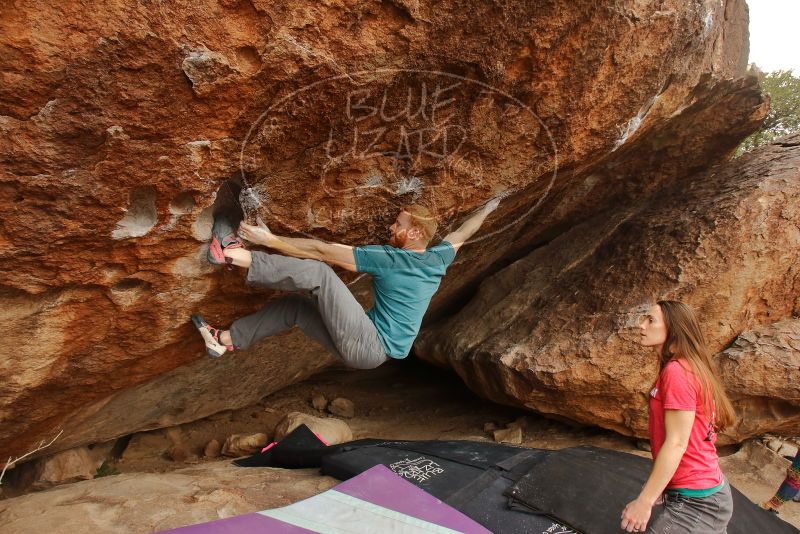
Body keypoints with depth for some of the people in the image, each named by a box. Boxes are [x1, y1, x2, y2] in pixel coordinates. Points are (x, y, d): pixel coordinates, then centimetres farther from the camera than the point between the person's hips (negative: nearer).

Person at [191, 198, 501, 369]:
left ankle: (242, 258, -12)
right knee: (295, 305, 13)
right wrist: (490, 206, 41)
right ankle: (226, 340, 17)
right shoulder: (436, 261, 6)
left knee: (316, 272, -20)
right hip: (369, 351, 9)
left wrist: (271, 240, -11)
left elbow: (323, 252, -16)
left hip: (368, 347, -9)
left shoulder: (388, 258, -15)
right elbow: (462, 233, 25)